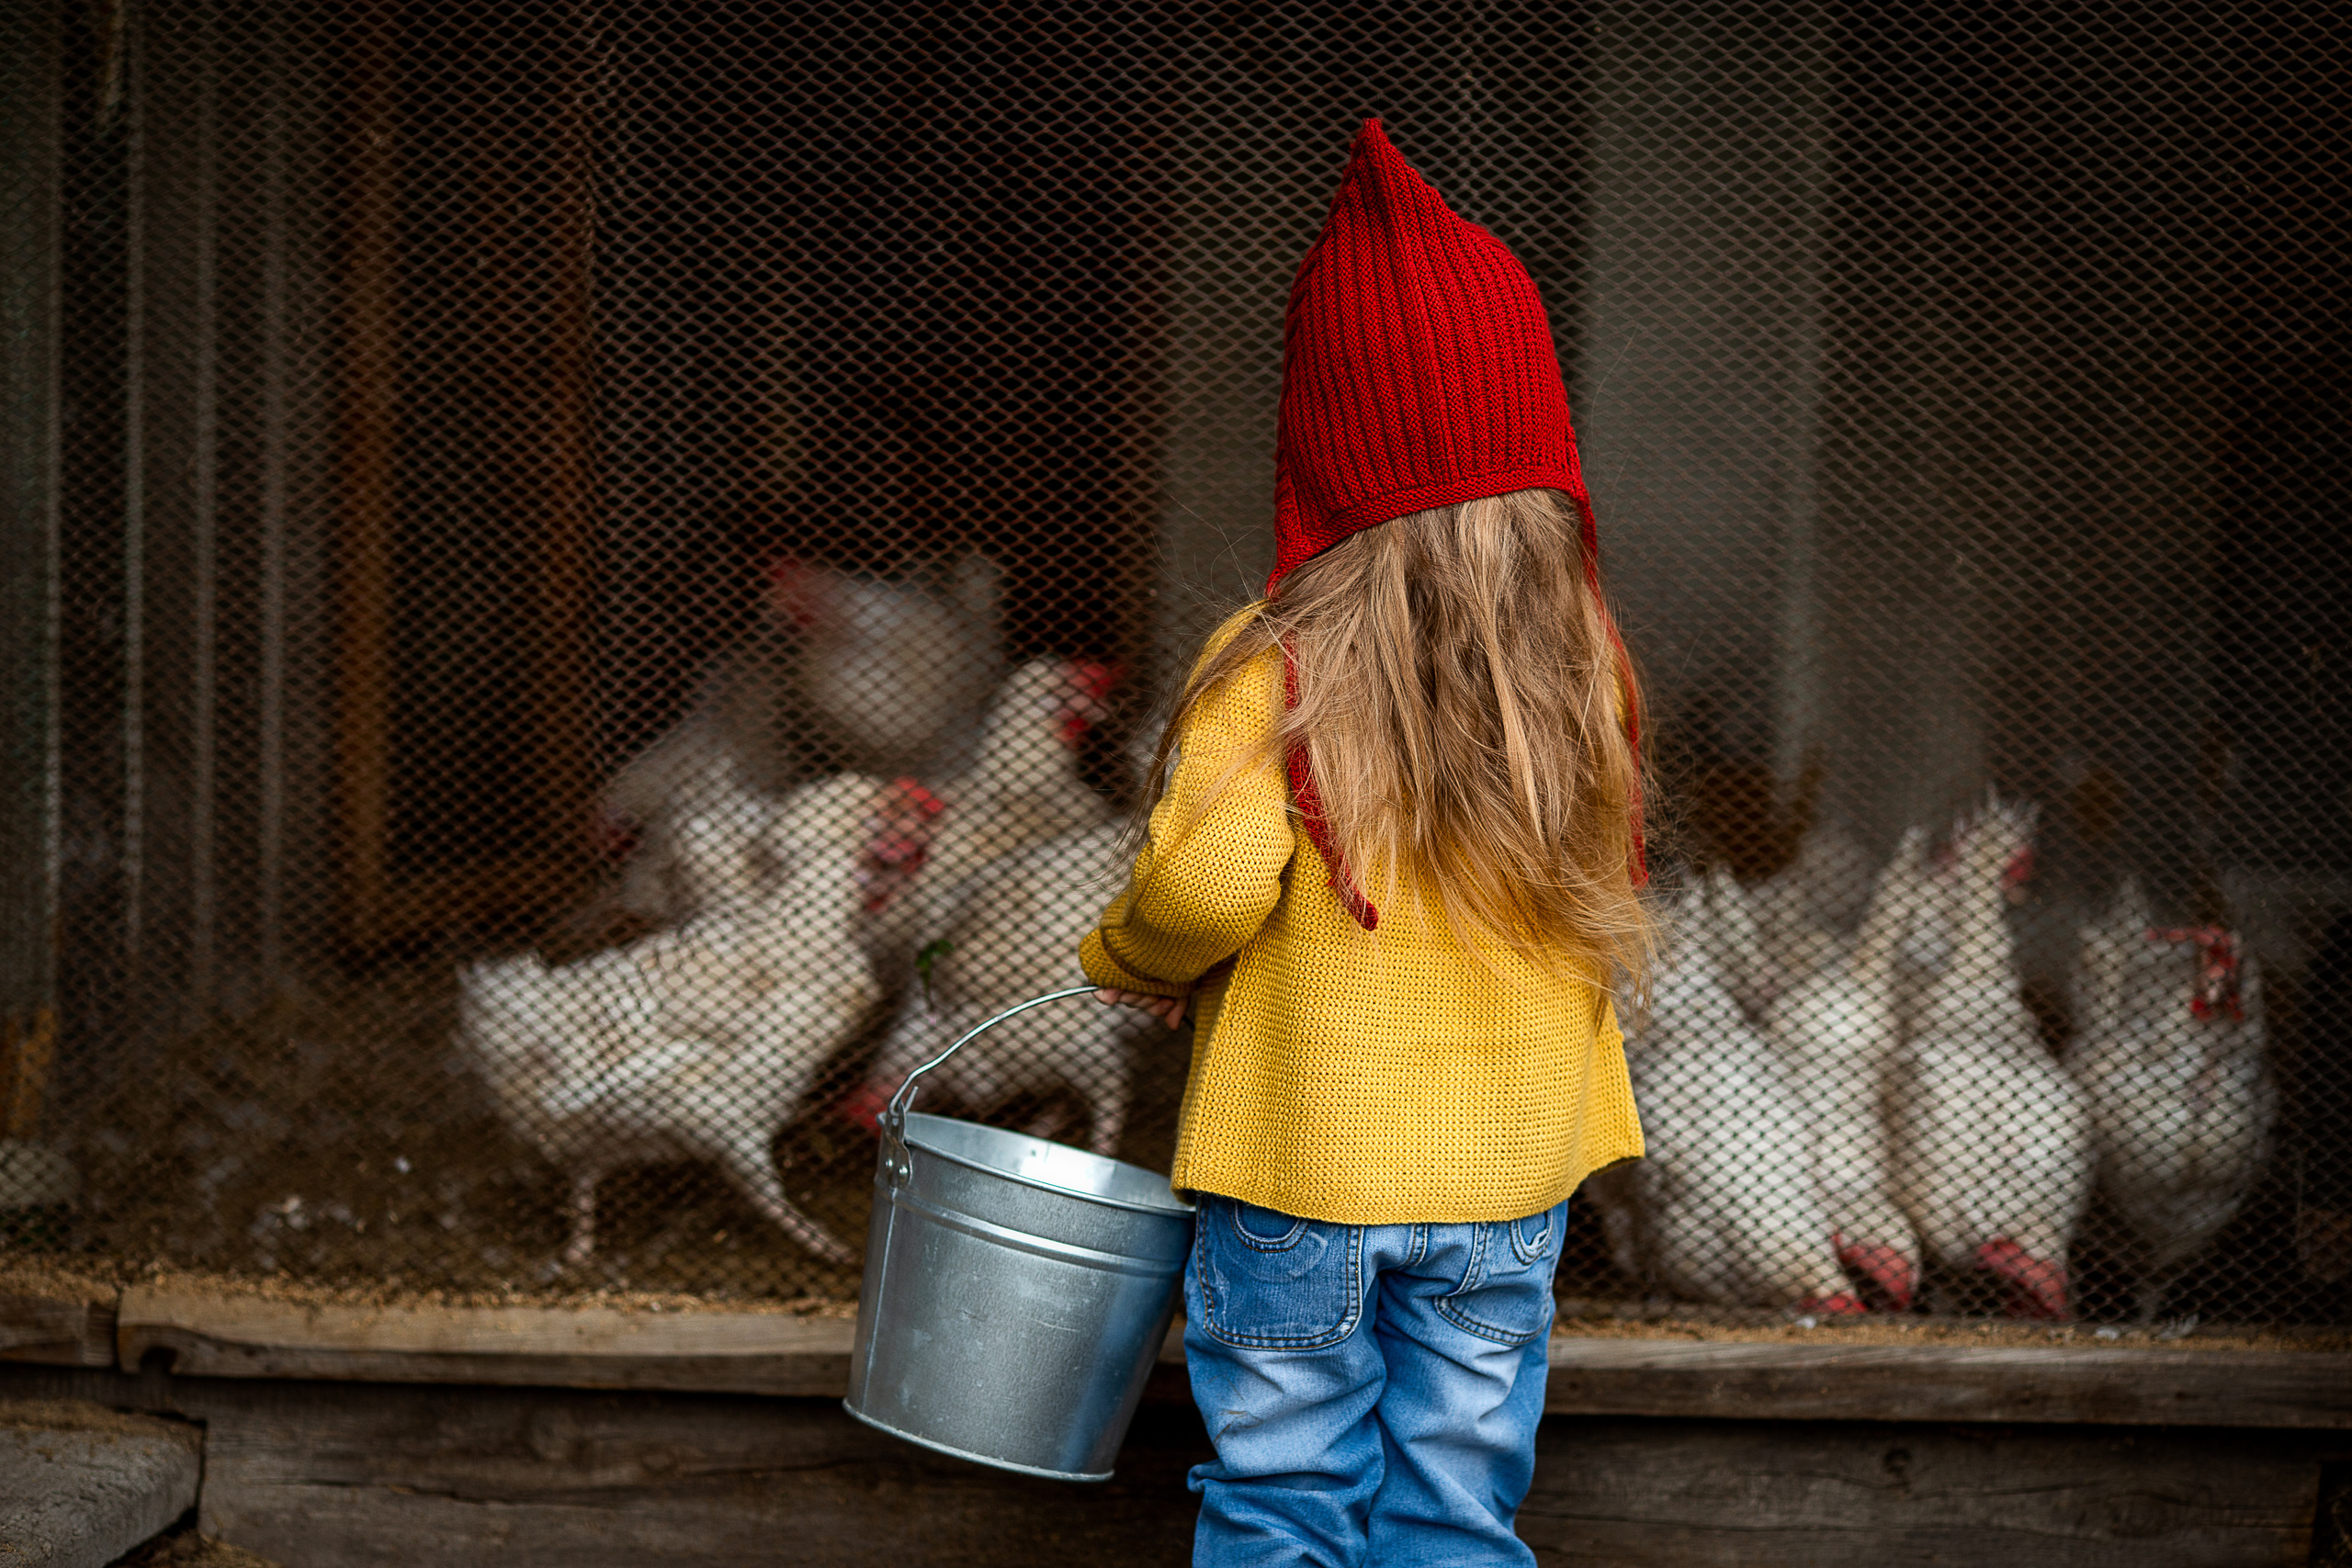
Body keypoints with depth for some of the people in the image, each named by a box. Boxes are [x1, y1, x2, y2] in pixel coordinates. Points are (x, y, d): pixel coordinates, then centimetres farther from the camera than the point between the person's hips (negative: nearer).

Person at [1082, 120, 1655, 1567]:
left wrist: (1130, 958, -2)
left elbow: (1211, 882, -23)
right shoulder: (1584, 664, -2)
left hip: (1301, 1173, -3)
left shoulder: (1271, 669, -14)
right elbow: (1600, 900, 6)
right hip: (1511, 1176, 3)